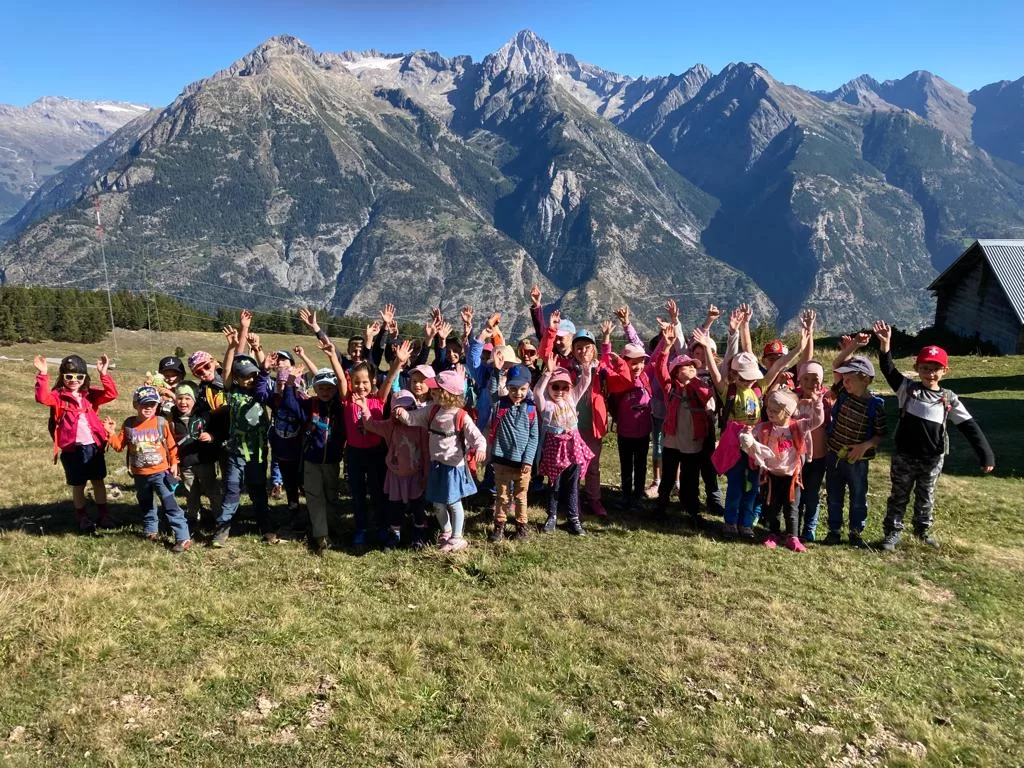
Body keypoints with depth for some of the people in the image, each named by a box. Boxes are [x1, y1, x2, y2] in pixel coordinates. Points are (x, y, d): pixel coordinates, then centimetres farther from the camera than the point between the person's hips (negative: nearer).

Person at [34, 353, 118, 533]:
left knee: (98, 480, 14)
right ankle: (82, 517, 26)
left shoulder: (90, 395, 5)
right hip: (72, 448, -2)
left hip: (94, 445, 2)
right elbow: (42, 397, -22)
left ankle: (103, 513, 27)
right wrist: (42, 375, -31)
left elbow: (111, 394, -9)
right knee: (78, 484, 11)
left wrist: (104, 374, -20)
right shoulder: (58, 396, -3)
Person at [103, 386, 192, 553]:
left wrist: (174, 463, -3)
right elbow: (119, 446, 3)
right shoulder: (129, 424, -2)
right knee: (145, 504, 22)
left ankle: (184, 537, -8)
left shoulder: (161, 422, -8)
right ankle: (151, 529, 43)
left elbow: (171, 445, -1)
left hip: (160, 472, -4)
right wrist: (111, 433, -11)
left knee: (170, 505, -8)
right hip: (140, 475, 4)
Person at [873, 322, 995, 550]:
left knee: (925, 497, 18)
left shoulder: (949, 399, -2)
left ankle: (922, 529, 38)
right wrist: (885, 345, -30)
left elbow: (969, 426, -2)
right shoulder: (907, 389, -5)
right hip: (904, 456, -1)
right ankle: (892, 533, 18)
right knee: (899, 496, 9)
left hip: (933, 459, 2)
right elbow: (889, 370, -16)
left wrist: (985, 454, -8)